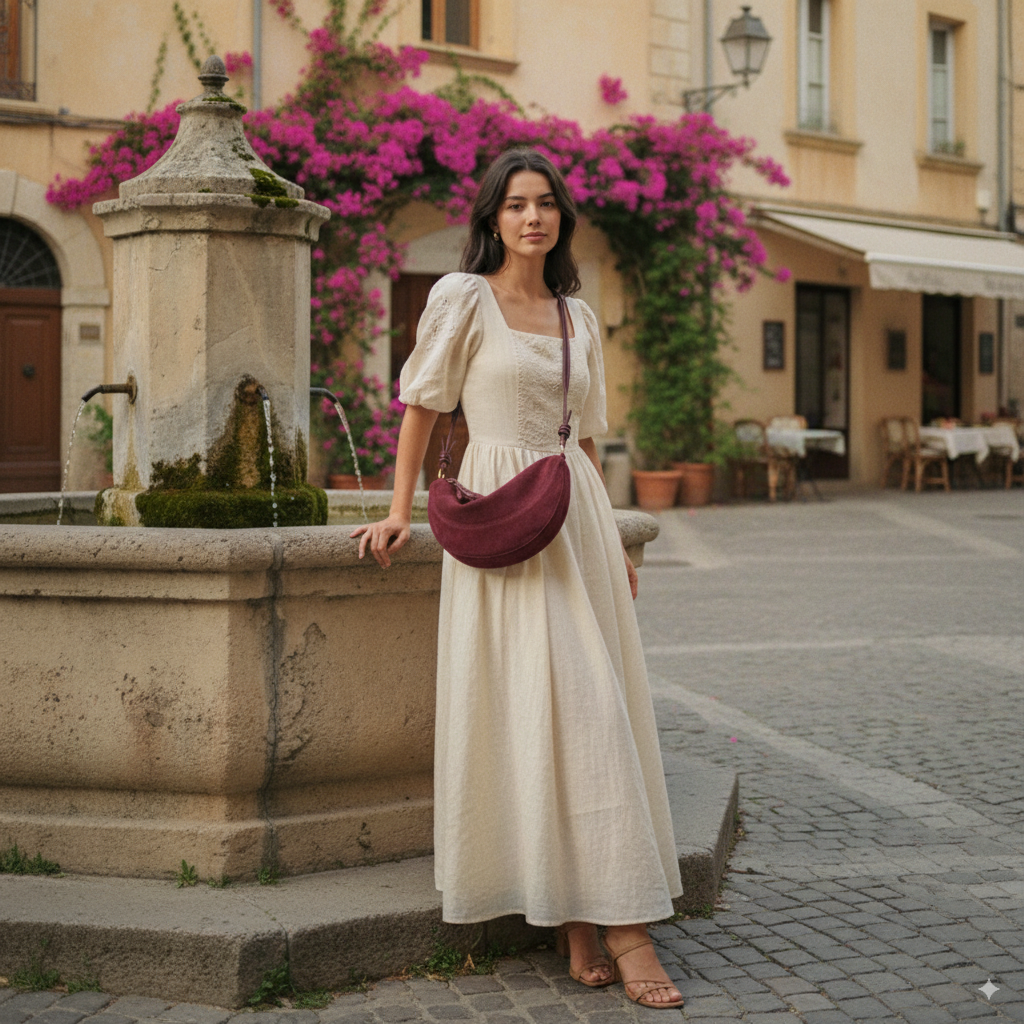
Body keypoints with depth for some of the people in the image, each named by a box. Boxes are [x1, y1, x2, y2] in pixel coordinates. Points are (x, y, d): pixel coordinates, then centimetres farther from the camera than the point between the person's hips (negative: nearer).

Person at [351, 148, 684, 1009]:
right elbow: (424, 405, 3)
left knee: (592, 702, 2)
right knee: (539, 702, -10)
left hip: (576, 510, 6)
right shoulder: (463, 299, 0)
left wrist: (611, 539, 18)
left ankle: (583, 918, 7)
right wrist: (401, 513, -2)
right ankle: (622, 928, -10)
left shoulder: (578, 317, 16)